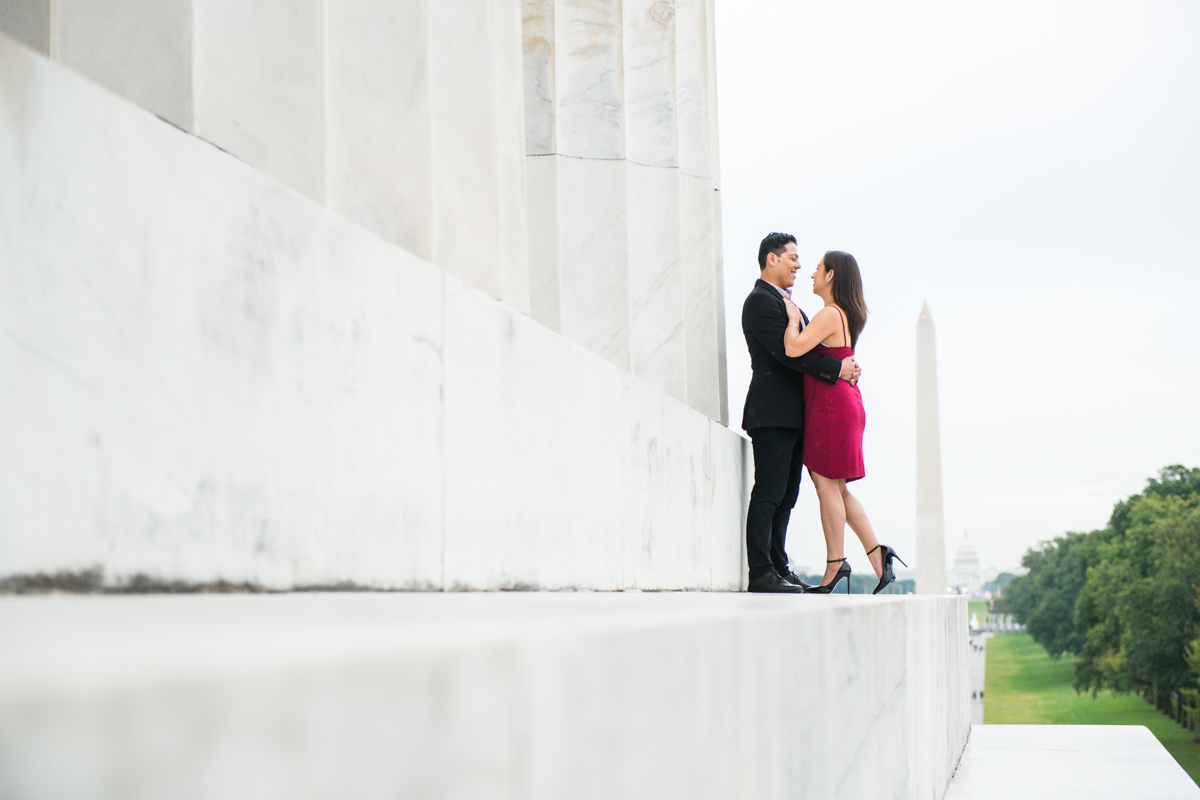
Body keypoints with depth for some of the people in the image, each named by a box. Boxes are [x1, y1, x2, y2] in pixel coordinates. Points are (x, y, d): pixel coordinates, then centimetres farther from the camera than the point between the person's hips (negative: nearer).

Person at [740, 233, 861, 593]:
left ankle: (778, 568, 13)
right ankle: (760, 573, -10)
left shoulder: (787, 303, 23)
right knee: (768, 495, -10)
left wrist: (845, 367, 3)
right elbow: (787, 352, -18)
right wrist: (837, 369, -14)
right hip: (772, 414, -10)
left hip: (792, 415, 10)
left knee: (785, 497, 10)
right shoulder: (760, 301, -10)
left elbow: (808, 345, 22)